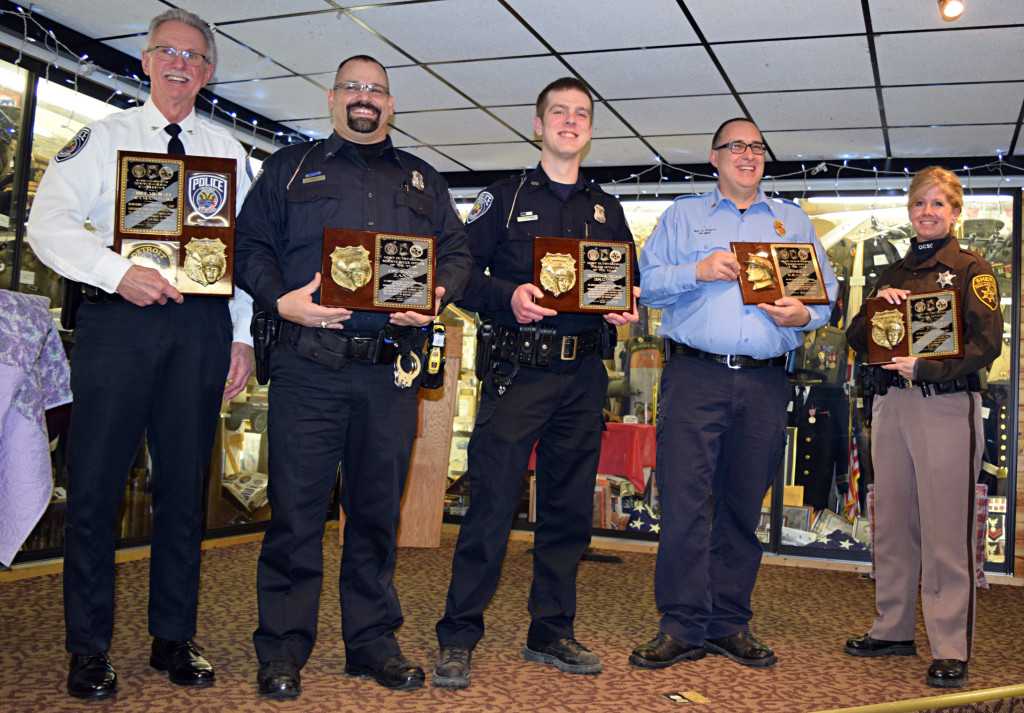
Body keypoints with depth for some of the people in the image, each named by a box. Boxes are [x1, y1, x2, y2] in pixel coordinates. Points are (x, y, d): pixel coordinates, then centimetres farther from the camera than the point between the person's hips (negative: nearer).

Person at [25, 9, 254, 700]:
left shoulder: (227, 150, 16)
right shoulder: (105, 136, 10)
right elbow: (48, 222, 0)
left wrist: (243, 334, 4)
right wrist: (119, 272, -16)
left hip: (202, 324, 2)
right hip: (118, 316, -2)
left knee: (184, 485, 7)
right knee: (96, 482, -1)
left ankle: (174, 638, 19)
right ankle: (89, 648, 12)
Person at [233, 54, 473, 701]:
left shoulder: (423, 181, 21)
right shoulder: (291, 168, 15)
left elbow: (459, 253, 15)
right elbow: (250, 246, 8)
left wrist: (437, 295, -6)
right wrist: (280, 299, -11)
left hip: (392, 368, 2)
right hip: (309, 364, -2)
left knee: (379, 508, 8)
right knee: (297, 506, -2)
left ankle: (373, 640, 20)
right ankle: (283, 648, 11)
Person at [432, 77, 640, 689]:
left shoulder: (607, 210, 19)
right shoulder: (505, 197, 8)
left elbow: (632, 285, 19)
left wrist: (629, 309, -3)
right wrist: (508, 296, -17)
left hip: (583, 376, 4)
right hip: (517, 370, -4)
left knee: (569, 510, 8)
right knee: (491, 505, -7)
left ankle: (552, 633, 21)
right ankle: (458, 638, 4)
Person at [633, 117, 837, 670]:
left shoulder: (793, 221, 21)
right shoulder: (683, 215, 15)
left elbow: (826, 290, 14)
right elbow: (647, 282, 5)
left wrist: (803, 315, -7)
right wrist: (697, 271, -10)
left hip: (764, 382, 2)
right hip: (695, 375, -2)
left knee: (744, 506, 5)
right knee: (684, 499, -8)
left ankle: (730, 623, 15)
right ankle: (683, 626, 1)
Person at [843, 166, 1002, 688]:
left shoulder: (972, 269, 3)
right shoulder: (893, 274, 17)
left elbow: (987, 343, -8)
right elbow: (856, 341, 11)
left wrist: (925, 367, -18)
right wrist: (876, 305, -6)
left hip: (947, 406, -5)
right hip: (890, 405, 5)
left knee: (945, 532, -5)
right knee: (892, 524, 10)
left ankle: (951, 650, 3)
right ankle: (894, 630, 21)